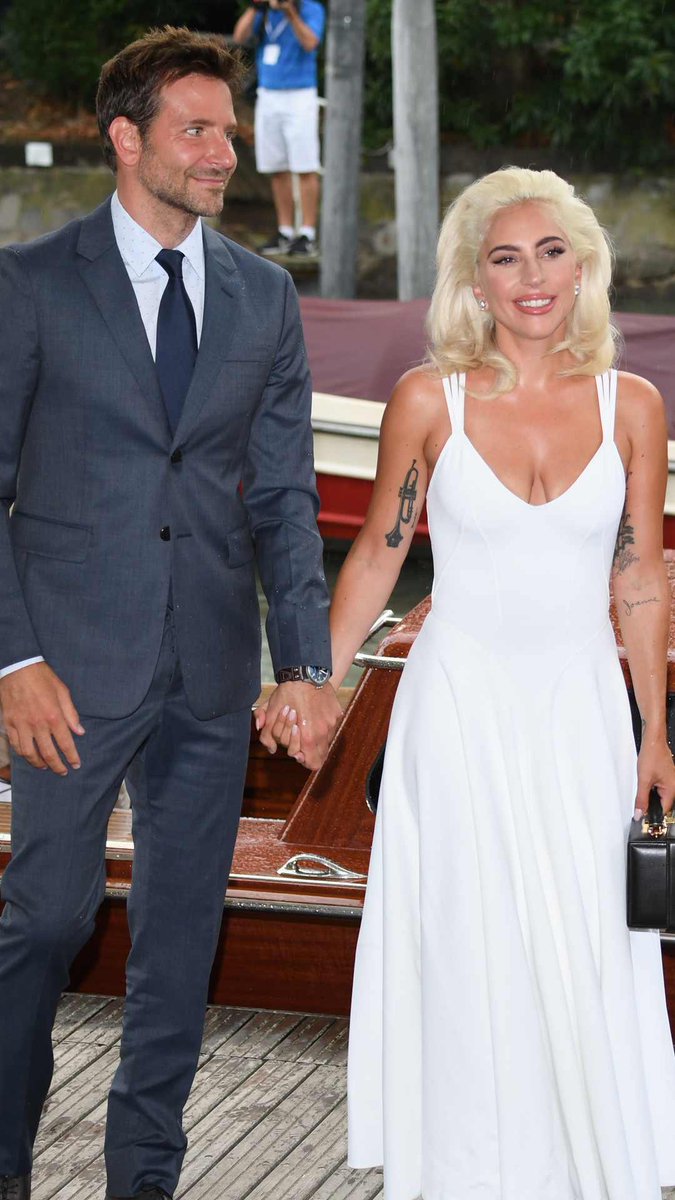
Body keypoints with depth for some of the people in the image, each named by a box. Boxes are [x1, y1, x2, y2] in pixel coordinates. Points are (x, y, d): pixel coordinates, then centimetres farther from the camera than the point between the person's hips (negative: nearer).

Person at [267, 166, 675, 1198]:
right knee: (472, 956, 3)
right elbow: (376, 558, 5)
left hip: (581, 708, 1)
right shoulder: (429, 400, -4)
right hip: (460, 706, -1)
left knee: (586, 955, 5)